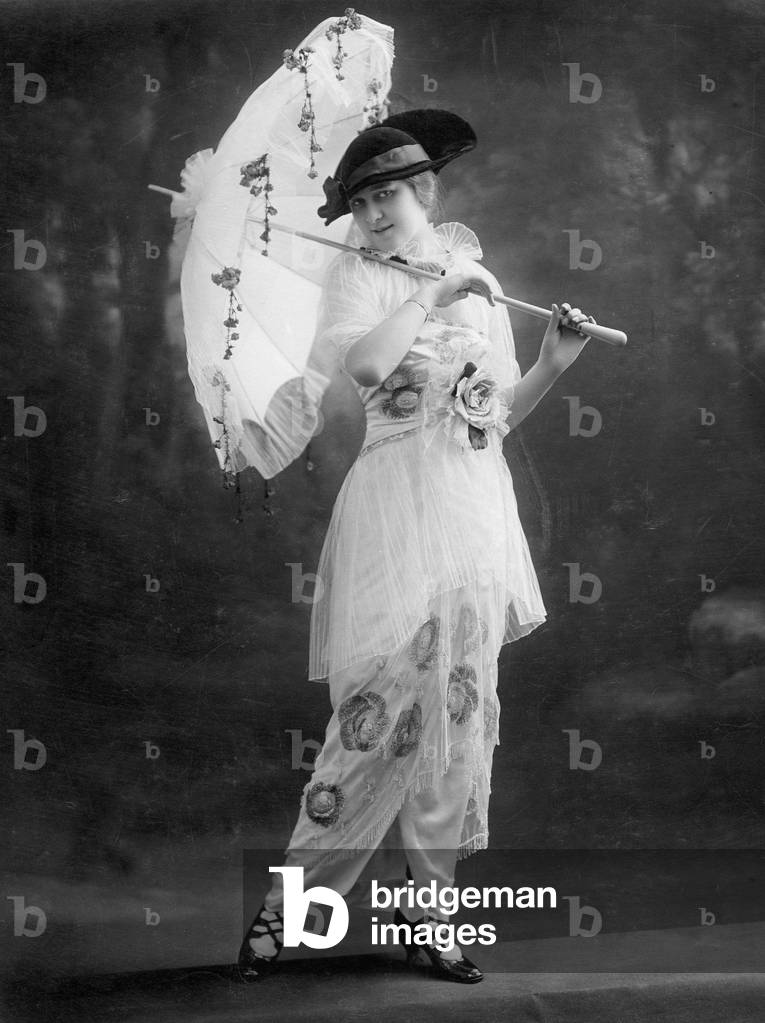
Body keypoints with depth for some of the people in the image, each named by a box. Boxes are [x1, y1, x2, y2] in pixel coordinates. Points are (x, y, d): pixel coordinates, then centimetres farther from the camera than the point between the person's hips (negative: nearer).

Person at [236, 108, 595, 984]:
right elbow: (364, 364, -21)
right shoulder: (359, 276, 1)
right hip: (397, 508, -5)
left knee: (462, 708, 6)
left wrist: (552, 364, 2)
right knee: (385, 700, -10)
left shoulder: (479, 281, 16)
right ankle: (288, 903, -1)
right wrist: (435, 293, -15)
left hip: (479, 510, 5)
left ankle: (429, 910, 15)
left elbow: (499, 414, 17)